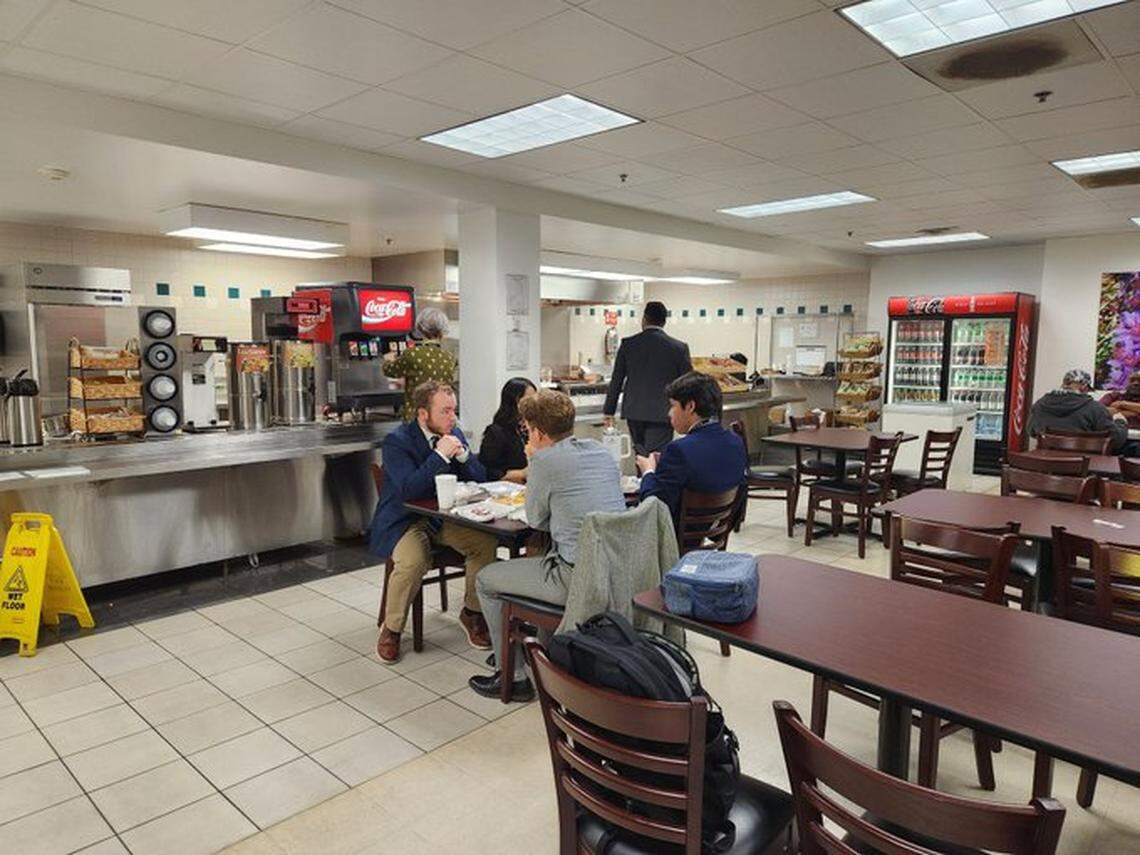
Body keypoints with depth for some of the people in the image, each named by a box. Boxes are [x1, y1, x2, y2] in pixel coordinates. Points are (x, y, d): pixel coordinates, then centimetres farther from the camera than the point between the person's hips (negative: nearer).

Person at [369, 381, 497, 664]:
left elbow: (480, 479, 4)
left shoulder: (455, 434, 4)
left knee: (487, 542, -19)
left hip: (444, 517, 5)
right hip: (404, 521, -5)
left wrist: (462, 454, -15)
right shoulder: (397, 441, -14)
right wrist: (441, 455, -28)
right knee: (413, 561, -33)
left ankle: (472, 612, 3)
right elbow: (408, 490, -26)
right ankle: (391, 628, -6)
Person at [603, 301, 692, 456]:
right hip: (662, 414, -2)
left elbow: (616, 381, 2)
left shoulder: (628, 344, -1)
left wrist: (608, 411, 10)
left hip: (634, 412, 2)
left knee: (641, 455, 17)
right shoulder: (679, 348, -4)